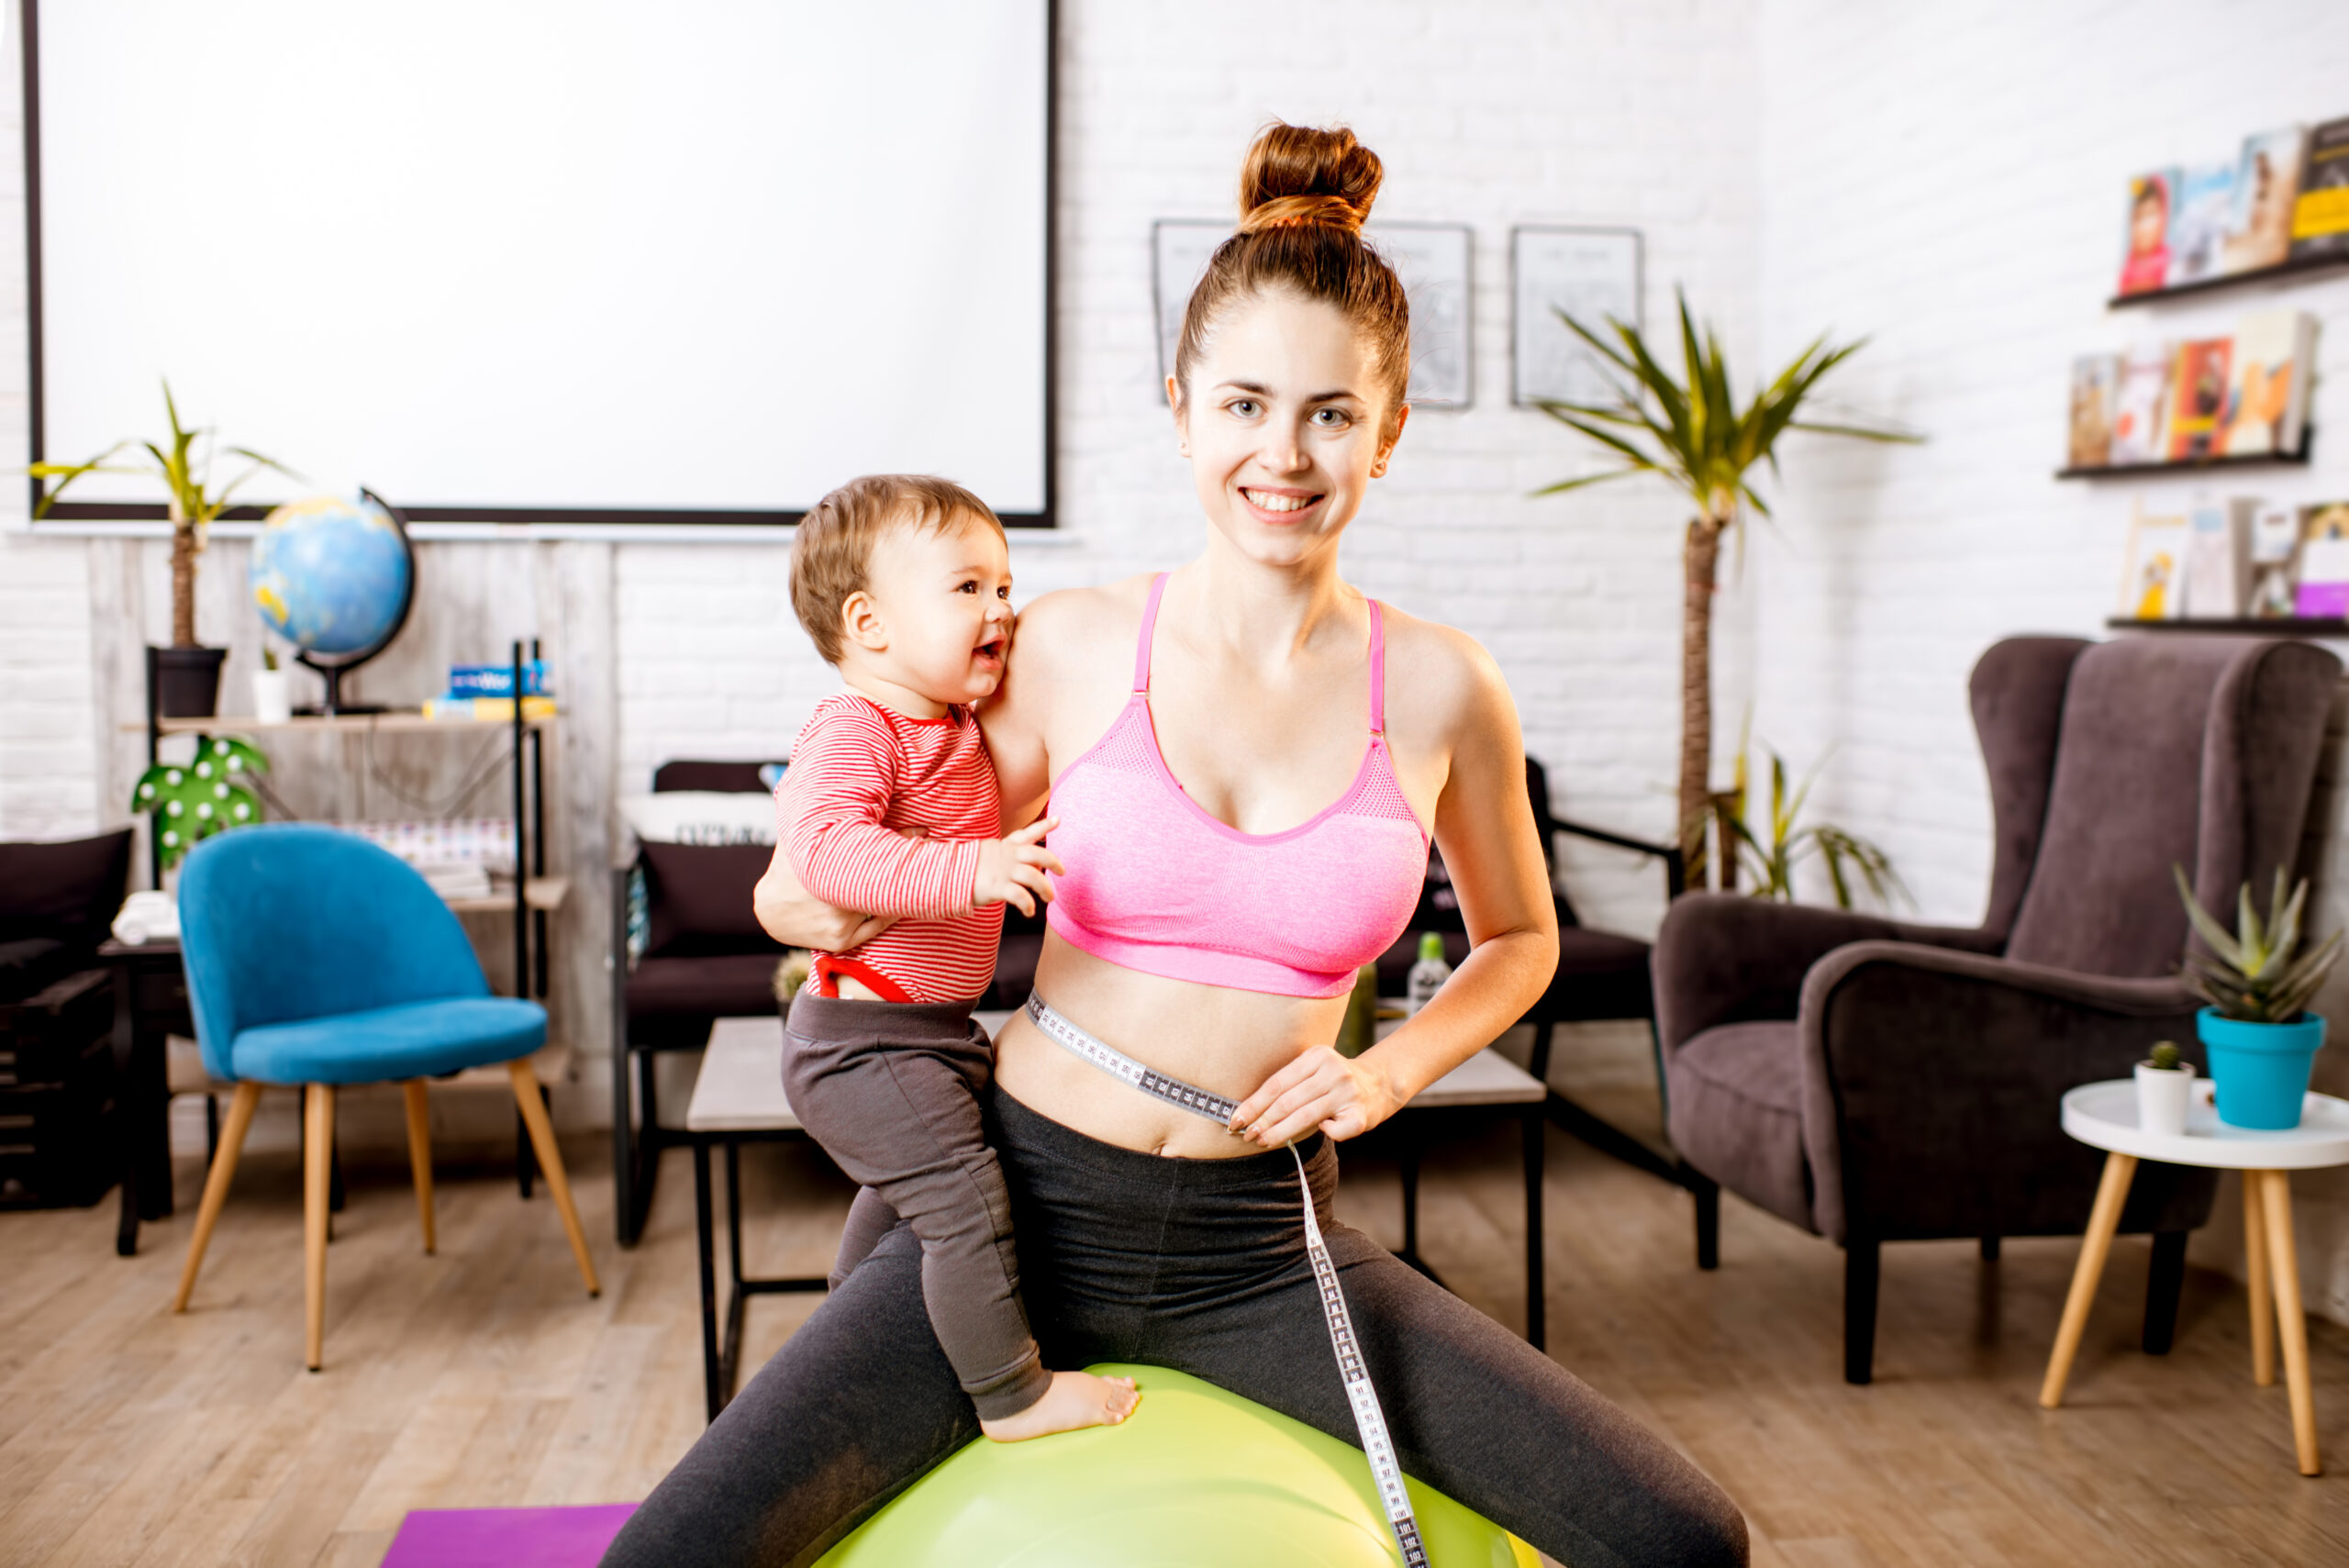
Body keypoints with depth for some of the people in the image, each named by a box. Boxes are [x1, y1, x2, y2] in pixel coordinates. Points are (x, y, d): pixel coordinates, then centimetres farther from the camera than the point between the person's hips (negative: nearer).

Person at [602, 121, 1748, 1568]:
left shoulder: (1438, 690, -2)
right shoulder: (1074, 648, -4)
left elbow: (1521, 936, 17)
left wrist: (1393, 1070, 0)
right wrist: (830, 894, -14)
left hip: (1257, 1243, 2)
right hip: (1025, 1199, -1)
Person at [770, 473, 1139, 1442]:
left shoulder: (959, 731, 10)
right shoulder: (854, 729, -22)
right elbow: (822, 843, -40)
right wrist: (970, 870, -47)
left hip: (934, 1029, 11)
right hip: (867, 1041, -11)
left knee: (906, 1194, 27)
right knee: (966, 1199, -11)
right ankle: (1015, 1396, 2)